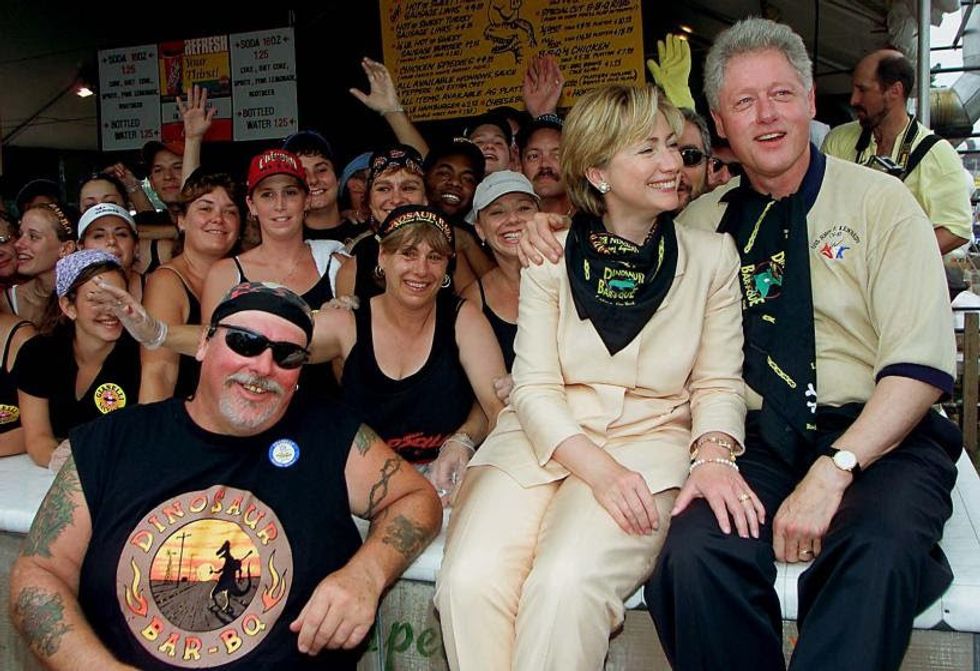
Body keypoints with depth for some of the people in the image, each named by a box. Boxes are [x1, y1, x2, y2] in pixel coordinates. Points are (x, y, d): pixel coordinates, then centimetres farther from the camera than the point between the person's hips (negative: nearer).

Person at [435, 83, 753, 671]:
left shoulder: (712, 256, 5)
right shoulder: (552, 257, 3)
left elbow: (718, 383, 6)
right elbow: (534, 388, -2)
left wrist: (715, 456, -16)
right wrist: (598, 468, -19)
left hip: (650, 440, -1)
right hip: (545, 440, 1)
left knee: (567, 583, -31)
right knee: (470, 582, -26)